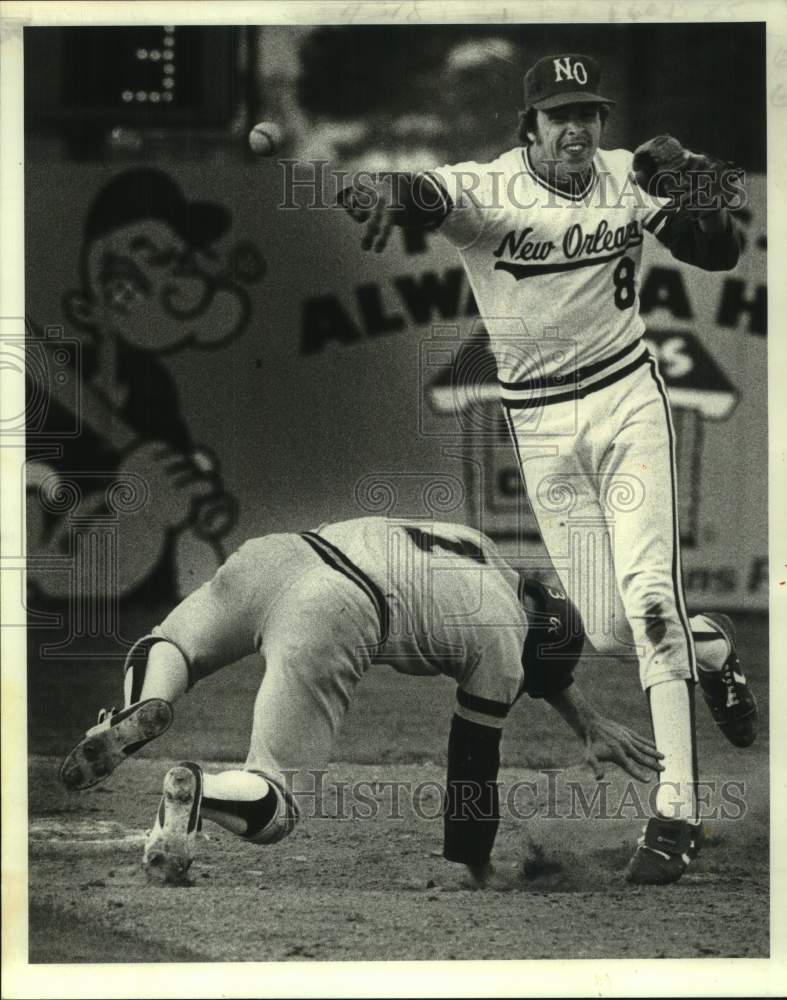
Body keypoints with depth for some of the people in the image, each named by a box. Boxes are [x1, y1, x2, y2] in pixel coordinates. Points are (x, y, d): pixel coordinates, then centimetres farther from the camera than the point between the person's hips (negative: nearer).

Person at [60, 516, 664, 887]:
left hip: (274, 552, 7)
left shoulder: (484, 553, 33)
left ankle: (147, 706, 0)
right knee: (272, 809, 3)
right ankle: (200, 792, -28)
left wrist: (590, 722, 56)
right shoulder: (500, 644, 12)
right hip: (330, 618, -7)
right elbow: (474, 765, 20)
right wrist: (480, 871, 33)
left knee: (168, 643, 33)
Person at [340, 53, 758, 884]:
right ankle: (710, 646, 39)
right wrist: (383, 189, -56)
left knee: (649, 597, -15)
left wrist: (694, 196, -24)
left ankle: (675, 808, -13)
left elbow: (721, 253, -2)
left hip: (626, 400, 0)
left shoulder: (629, 178, -3)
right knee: (609, 633, 4)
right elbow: (421, 195, -32)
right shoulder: (483, 189, -13)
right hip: (540, 424, 0)